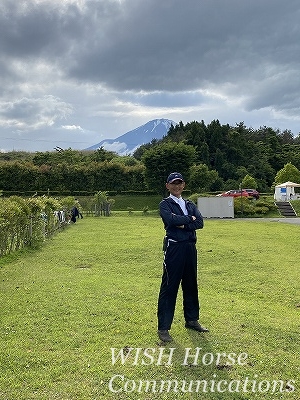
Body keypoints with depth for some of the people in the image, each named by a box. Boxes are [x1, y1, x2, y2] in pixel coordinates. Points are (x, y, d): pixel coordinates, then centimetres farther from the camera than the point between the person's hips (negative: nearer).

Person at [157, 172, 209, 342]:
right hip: (174, 247, -6)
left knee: (191, 285, 15)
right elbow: (171, 220, -20)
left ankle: (192, 320, 31)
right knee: (169, 287, -3)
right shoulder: (165, 204, 0)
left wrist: (182, 224, -13)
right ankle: (163, 328, 4)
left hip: (190, 247, 6)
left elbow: (200, 223, 0)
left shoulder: (190, 205, 16)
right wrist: (190, 219, -7)